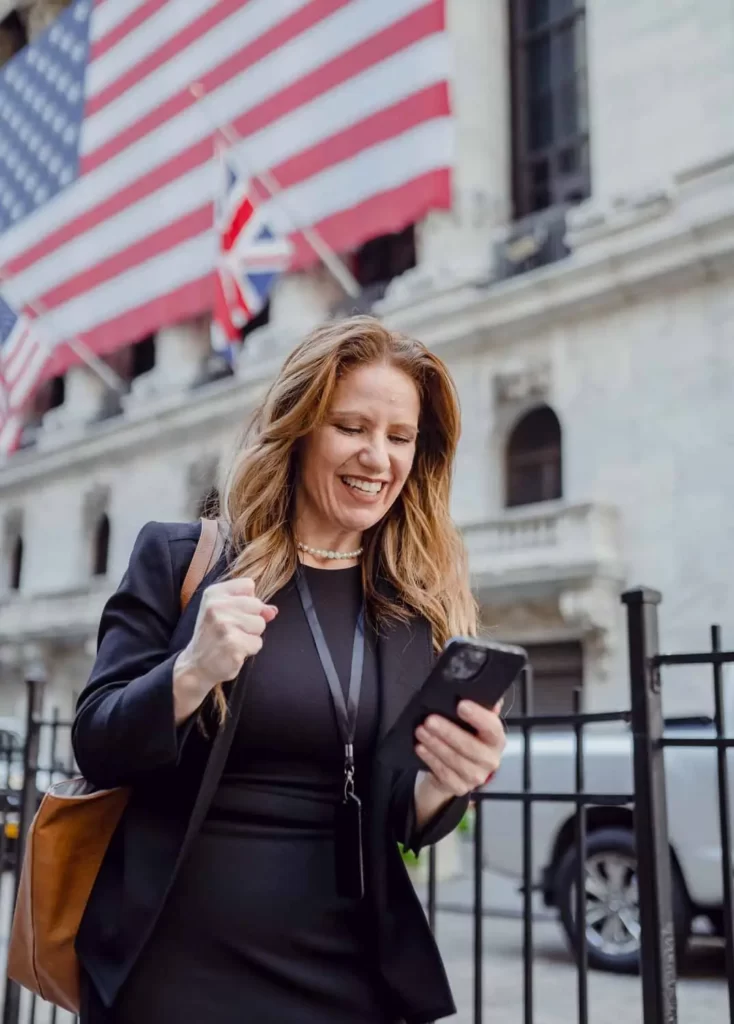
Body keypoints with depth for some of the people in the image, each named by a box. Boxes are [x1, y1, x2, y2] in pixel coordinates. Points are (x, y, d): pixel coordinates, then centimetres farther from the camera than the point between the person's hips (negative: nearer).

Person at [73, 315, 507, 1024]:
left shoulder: (427, 603, 0)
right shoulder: (178, 559, -5)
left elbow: (407, 822, 4)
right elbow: (94, 748, -6)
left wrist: (442, 784, -19)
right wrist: (194, 670, -25)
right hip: (172, 961, -1)